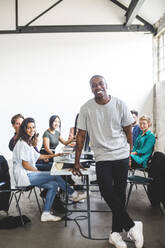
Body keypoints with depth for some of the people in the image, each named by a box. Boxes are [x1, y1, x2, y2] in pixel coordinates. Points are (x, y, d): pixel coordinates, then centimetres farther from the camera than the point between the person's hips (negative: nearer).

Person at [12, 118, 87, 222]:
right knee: (55, 175, -14)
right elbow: (25, 164, -17)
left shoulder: (28, 142, 18)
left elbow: (38, 156, 23)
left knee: (53, 185, -7)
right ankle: (74, 194, 1)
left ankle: (46, 214, -6)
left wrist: (55, 155, 19)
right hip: (24, 176, -9)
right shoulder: (22, 143, -13)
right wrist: (40, 172, -12)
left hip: (30, 174, 9)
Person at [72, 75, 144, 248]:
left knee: (119, 194, 4)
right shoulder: (86, 108, -3)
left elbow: (128, 131, 7)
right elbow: (81, 135, 0)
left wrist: (130, 154, 8)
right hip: (102, 157, 0)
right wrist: (77, 162, 2)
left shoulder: (119, 105, -2)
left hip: (121, 156, 0)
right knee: (107, 193, -10)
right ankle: (132, 225, 7)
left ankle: (116, 233, 17)